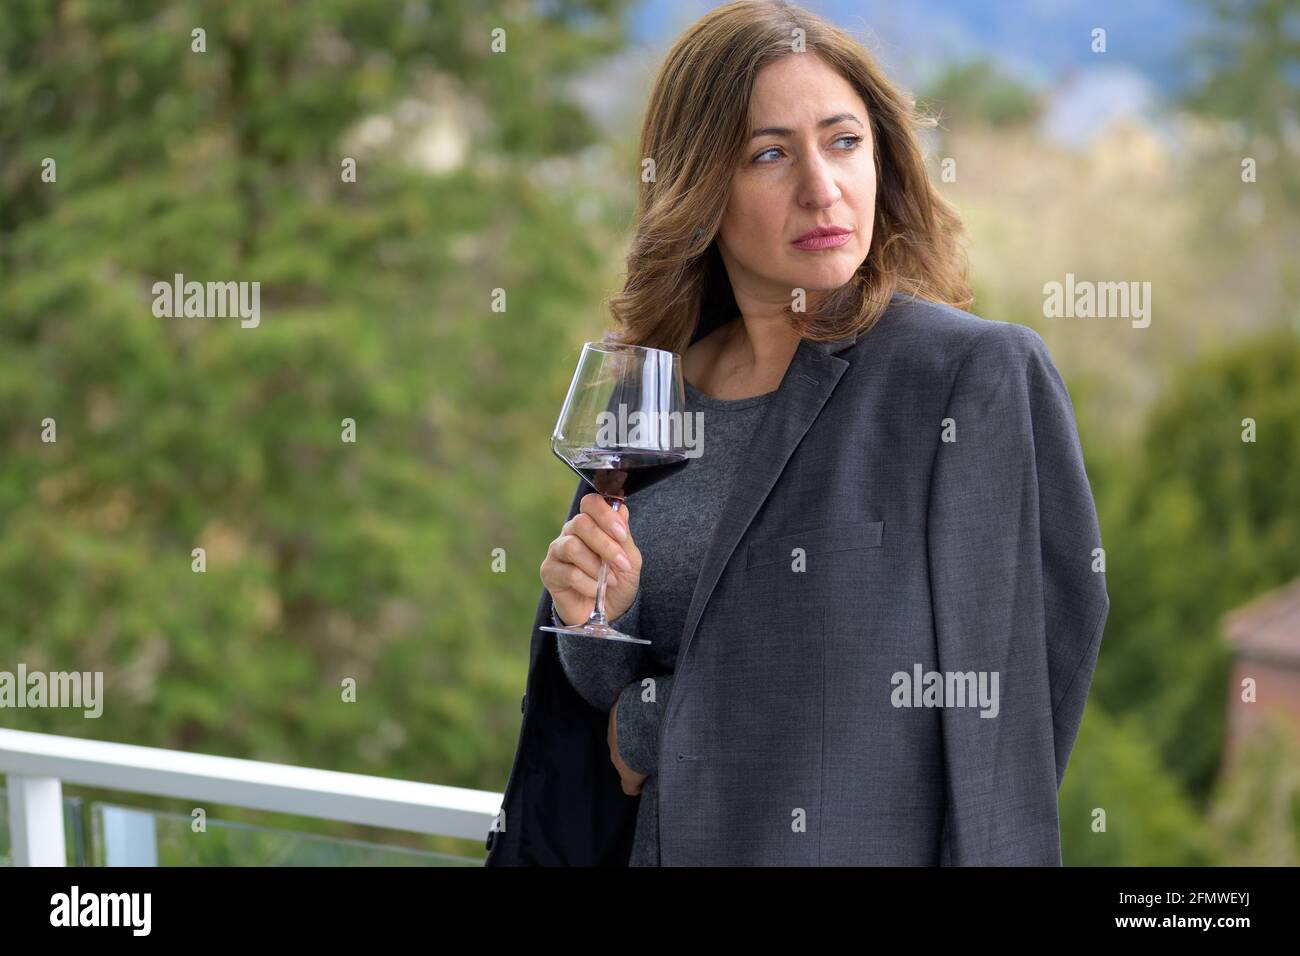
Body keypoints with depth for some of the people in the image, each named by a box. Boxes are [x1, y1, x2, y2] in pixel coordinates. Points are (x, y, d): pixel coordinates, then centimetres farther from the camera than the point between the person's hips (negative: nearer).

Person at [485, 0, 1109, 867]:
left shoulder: (982, 374, -13)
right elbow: (608, 691, 10)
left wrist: (655, 731, -9)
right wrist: (598, 619, -12)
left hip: (883, 843, -4)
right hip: (670, 842, 4)